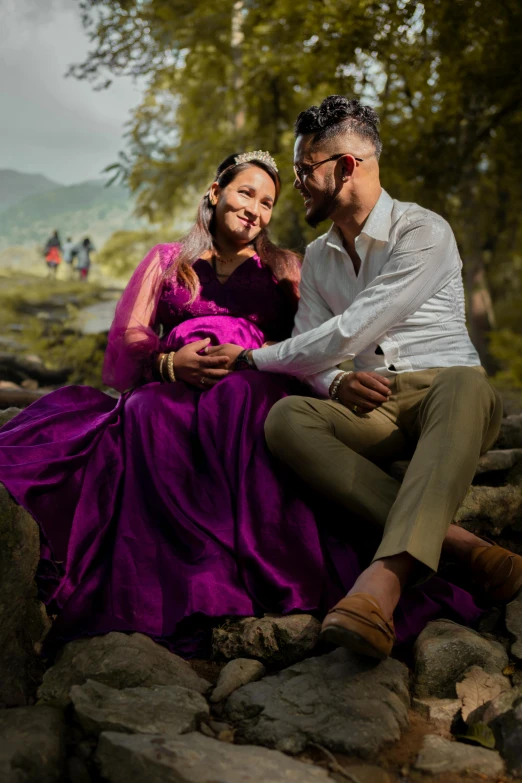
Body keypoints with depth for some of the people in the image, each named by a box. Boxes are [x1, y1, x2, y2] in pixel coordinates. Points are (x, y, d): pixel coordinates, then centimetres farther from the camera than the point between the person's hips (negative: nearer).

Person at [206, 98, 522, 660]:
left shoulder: (424, 233, -5)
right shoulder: (317, 258, 18)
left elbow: (349, 333, -13)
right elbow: (310, 352, 13)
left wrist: (252, 357, -6)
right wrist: (337, 383, -12)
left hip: (444, 395, -4)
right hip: (373, 408, 5)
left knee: (464, 386, -40)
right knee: (285, 418, -27)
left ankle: (385, 577, -55)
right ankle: (450, 541, -36)